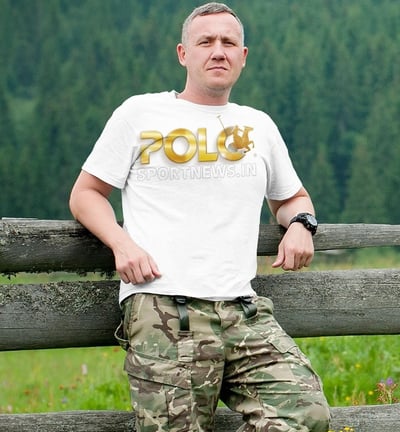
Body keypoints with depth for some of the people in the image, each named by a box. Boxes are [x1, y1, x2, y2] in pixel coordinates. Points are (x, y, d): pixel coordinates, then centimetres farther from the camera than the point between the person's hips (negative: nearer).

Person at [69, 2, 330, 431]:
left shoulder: (259, 126, 23)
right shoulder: (139, 113, 12)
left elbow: (291, 197, 37)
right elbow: (85, 194, 15)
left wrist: (300, 224, 12)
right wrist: (122, 243, -5)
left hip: (243, 311, 3)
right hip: (161, 311, -3)